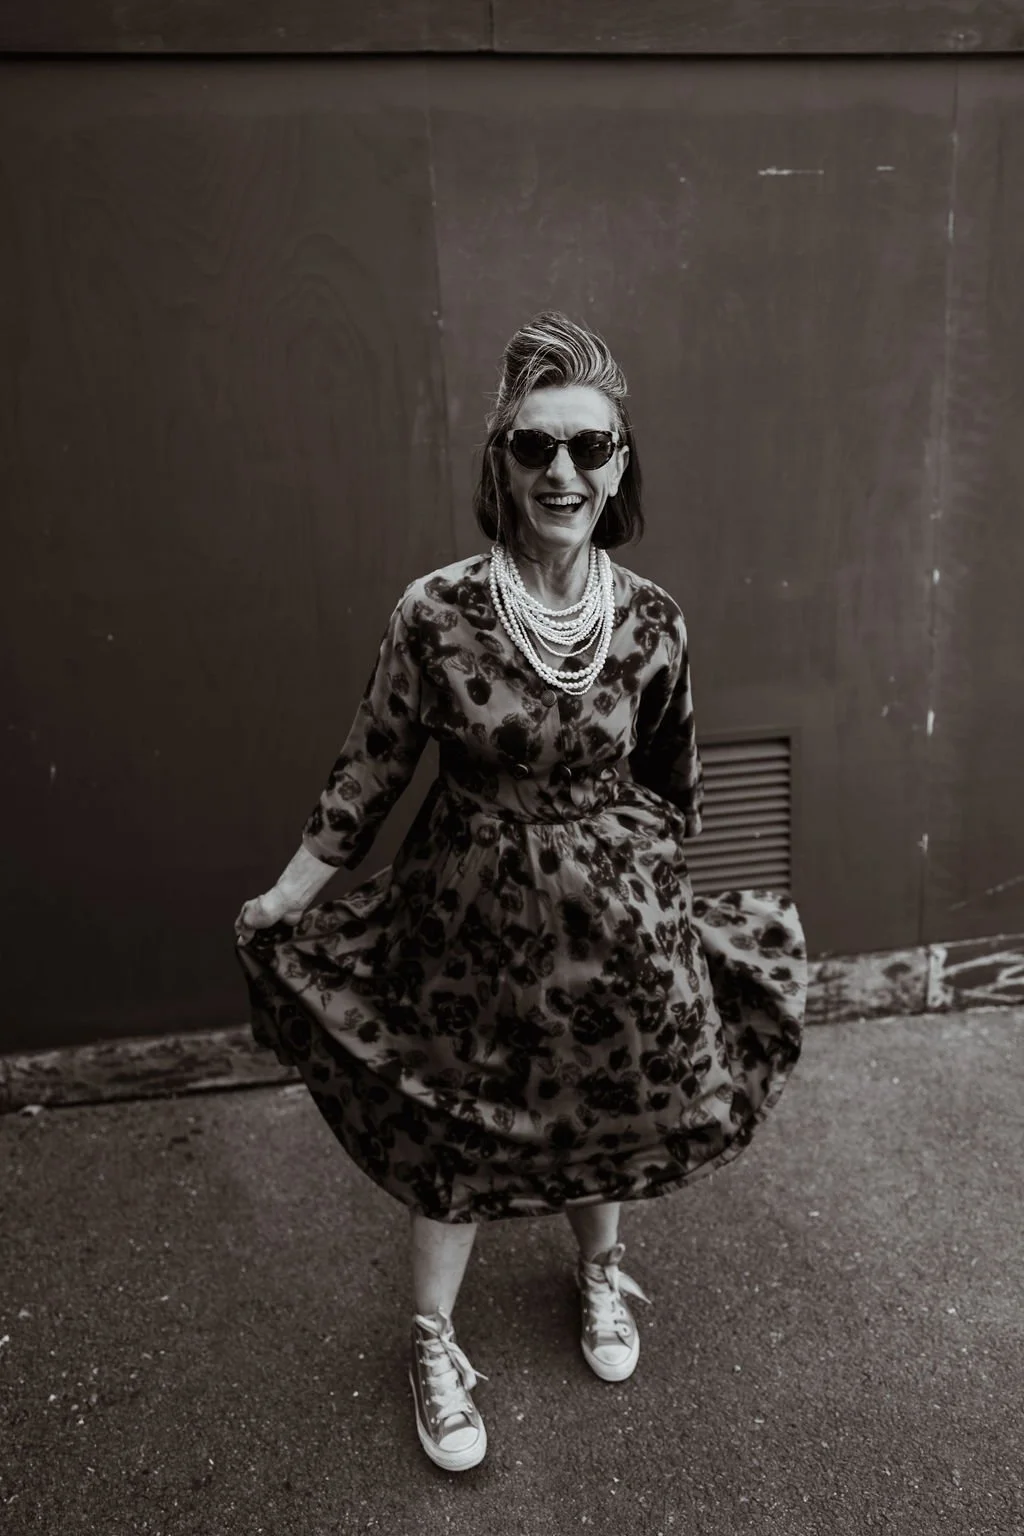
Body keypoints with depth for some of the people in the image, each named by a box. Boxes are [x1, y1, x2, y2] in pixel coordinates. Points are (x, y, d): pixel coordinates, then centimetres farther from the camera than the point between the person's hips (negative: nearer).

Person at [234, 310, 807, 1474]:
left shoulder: (652, 621, -9)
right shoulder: (434, 612, -16)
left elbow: (672, 784, 5)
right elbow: (371, 771, -6)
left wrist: (668, 900, 14)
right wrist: (284, 898, -4)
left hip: (613, 915, 2)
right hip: (472, 914, -2)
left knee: (607, 1109, 20)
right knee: (450, 1127, 12)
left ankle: (600, 1276, 52)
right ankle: (431, 1345, 38)